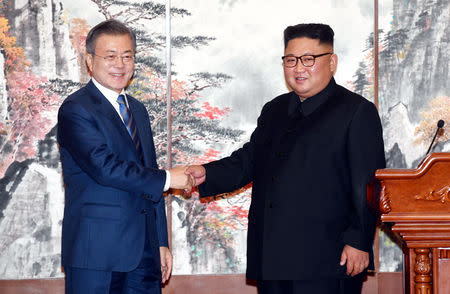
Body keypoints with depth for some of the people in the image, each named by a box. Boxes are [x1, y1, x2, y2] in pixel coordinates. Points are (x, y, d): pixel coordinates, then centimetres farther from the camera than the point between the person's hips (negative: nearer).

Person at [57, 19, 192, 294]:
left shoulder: (138, 110, 17)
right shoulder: (75, 109, -8)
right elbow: (104, 167, -20)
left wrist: (161, 242, 15)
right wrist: (166, 178, -13)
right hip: (96, 252, -7)